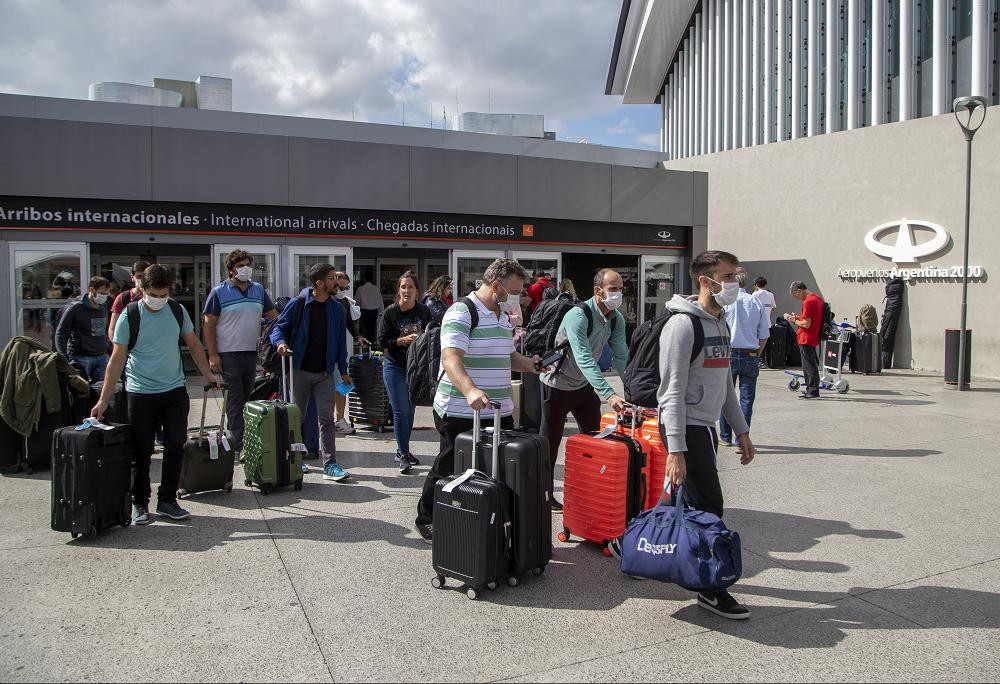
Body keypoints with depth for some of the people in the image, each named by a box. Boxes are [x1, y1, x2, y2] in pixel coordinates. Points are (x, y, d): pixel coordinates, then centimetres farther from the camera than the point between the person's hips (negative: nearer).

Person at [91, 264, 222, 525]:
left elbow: (193, 344, 14)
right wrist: (104, 399, -10)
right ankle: (139, 504, 20)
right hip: (140, 393, -3)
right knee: (141, 452, 4)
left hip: (175, 391, 3)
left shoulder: (178, 311, 0)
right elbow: (117, 359, -8)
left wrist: (208, 374, 13)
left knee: (176, 447, 4)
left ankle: (167, 500, 18)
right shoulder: (129, 316, -9)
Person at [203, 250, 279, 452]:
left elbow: (274, 316, 16)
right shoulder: (219, 292, -2)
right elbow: (209, 325, -4)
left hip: (253, 353, 5)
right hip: (229, 354, -5)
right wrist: (213, 355, -10)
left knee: (248, 396, 11)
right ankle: (238, 444, -4)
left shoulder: (258, 290, 11)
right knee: (235, 398, -5)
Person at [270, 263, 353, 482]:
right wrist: (280, 342, -22)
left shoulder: (336, 308, 6)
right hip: (300, 371, -2)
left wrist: (343, 370, 9)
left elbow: (341, 340, 11)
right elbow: (278, 328, 0)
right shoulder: (298, 304, -6)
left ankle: (330, 465, -2)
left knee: (326, 419, -3)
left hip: (325, 373, 2)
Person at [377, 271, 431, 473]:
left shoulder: (424, 312, -1)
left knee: (410, 410, 11)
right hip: (394, 367, -3)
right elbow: (382, 341, -9)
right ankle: (403, 455, 1)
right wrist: (402, 340, -21)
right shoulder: (389, 313, -8)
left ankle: (402, 451, 26)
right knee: (401, 411, -8)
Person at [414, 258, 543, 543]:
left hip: (499, 412, 8)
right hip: (460, 413, -7)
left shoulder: (503, 317, 14)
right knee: (449, 469, 7)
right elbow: (451, 359, -27)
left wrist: (529, 364, 6)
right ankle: (427, 521, 27)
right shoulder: (461, 313, -15)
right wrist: (471, 391, -42)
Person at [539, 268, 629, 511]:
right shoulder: (578, 316, -30)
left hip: (585, 385, 7)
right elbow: (584, 359, -40)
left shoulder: (617, 319, -6)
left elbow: (621, 357, -7)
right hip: (558, 384, -7)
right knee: (550, 443, 3)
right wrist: (609, 394, -48)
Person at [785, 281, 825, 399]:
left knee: (809, 365, -3)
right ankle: (811, 389, 25)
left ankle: (812, 391, 2)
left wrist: (794, 320, -8)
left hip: (806, 339, -10)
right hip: (815, 337, 10)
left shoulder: (808, 302, -19)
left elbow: (806, 324, -22)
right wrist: (798, 317, 13)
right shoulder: (818, 298, 12)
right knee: (812, 364, 17)